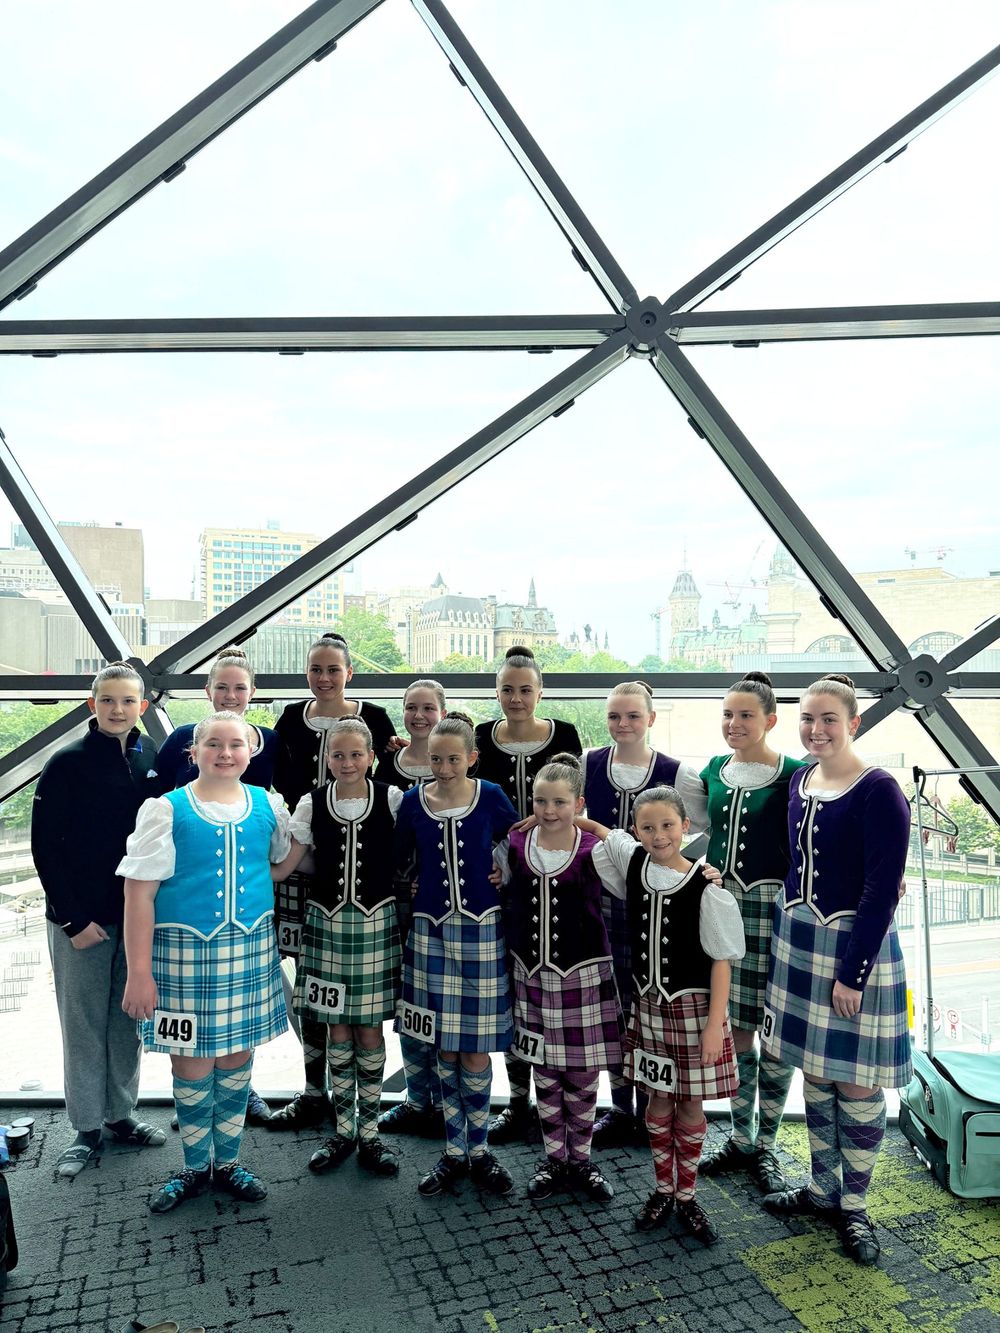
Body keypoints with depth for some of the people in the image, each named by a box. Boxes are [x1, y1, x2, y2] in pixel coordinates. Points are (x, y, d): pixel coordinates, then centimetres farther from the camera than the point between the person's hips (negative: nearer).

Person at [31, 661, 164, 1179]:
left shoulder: (151, 757, 1)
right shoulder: (67, 763, -9)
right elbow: (45, 846, -8)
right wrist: (74, 919, -11)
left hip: (138, 914, 3)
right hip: (81, 918, -3)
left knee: (128, 1018, 14)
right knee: (85, 1024, 7)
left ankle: (121, 1113, 30)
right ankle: (86, 1128, 22)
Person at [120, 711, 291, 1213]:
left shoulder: (268, 806, 2)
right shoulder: (165, 810, -6)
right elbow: (140, 892, -8)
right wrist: (140, 971, -11)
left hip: (251, 949, 3)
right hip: (184, 951, -2)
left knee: (236, 1058, 12)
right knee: (191, 1063, 7)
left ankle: (227, 1161, 32)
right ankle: (195, 1167, 30)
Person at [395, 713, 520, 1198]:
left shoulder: (491, 797, -5)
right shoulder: (413, 802, -1)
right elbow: (399, 860, 12)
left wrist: (501, 877, -5)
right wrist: (411, 892, 2)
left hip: (481, 929, -1)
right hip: (431, 930, 2)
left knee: (475, 1046, 5)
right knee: (444, 1047, 10)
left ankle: (478, 1150, 25)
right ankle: (454, 1152, 27)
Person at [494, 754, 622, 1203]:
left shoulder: (593, 851, -10)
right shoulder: (513, 847, -2)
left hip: (583, 974, -2)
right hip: (533, 973, 2)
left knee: (582, 1073, 10)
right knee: (545, 1072, 14)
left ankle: (580, 1160, 30)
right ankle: (554, 1158, 32)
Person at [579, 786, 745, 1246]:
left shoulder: (705, 890, -18)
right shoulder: (633, 862, -5)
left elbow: (721, 961, -13)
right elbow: (601, 830, 14)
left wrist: (714, 1024, -14)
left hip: (692, 1007, -4)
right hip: (648, 1002, 4)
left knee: (689, 1105, 10)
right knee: (658, 1101, 15)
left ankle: (686, 1196, 30)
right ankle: (662, 1190, 34)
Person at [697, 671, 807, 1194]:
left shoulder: (794, 775, -8)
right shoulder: (715, 769, 8)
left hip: (774, 910, -4)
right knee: (734, 1029, 13)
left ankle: (765, 1146, 24)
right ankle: (740, 1138, 29)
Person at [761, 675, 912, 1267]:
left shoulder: (878, 790, -15)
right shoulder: (800, 781, 4)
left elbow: (882, 889, -16)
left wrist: (853, 972, -17)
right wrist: (790, 933, 9)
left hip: (855, 944, -6)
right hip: (798, 940, 6)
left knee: (855, 1081, 6)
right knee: (814, 1072, 17)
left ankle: (854, 1206, 26)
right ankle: (823, 1188, 35)